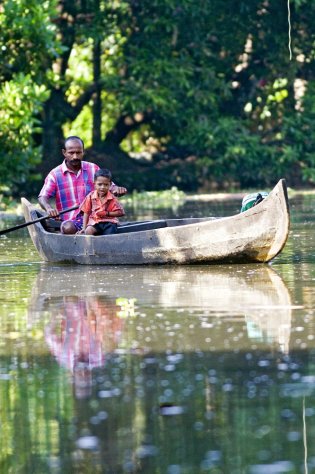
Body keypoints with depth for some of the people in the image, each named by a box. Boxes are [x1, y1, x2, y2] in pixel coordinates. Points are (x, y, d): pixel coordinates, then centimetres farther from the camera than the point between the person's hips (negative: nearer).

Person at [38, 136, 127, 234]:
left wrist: (117, 189, -13)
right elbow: (43, 197, -2)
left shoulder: (93, 169, 12)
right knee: (67, 228, -36)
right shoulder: (55, 175, 6)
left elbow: (110, 186, 14)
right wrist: (49, 208, -27)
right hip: (70, 221, -1)